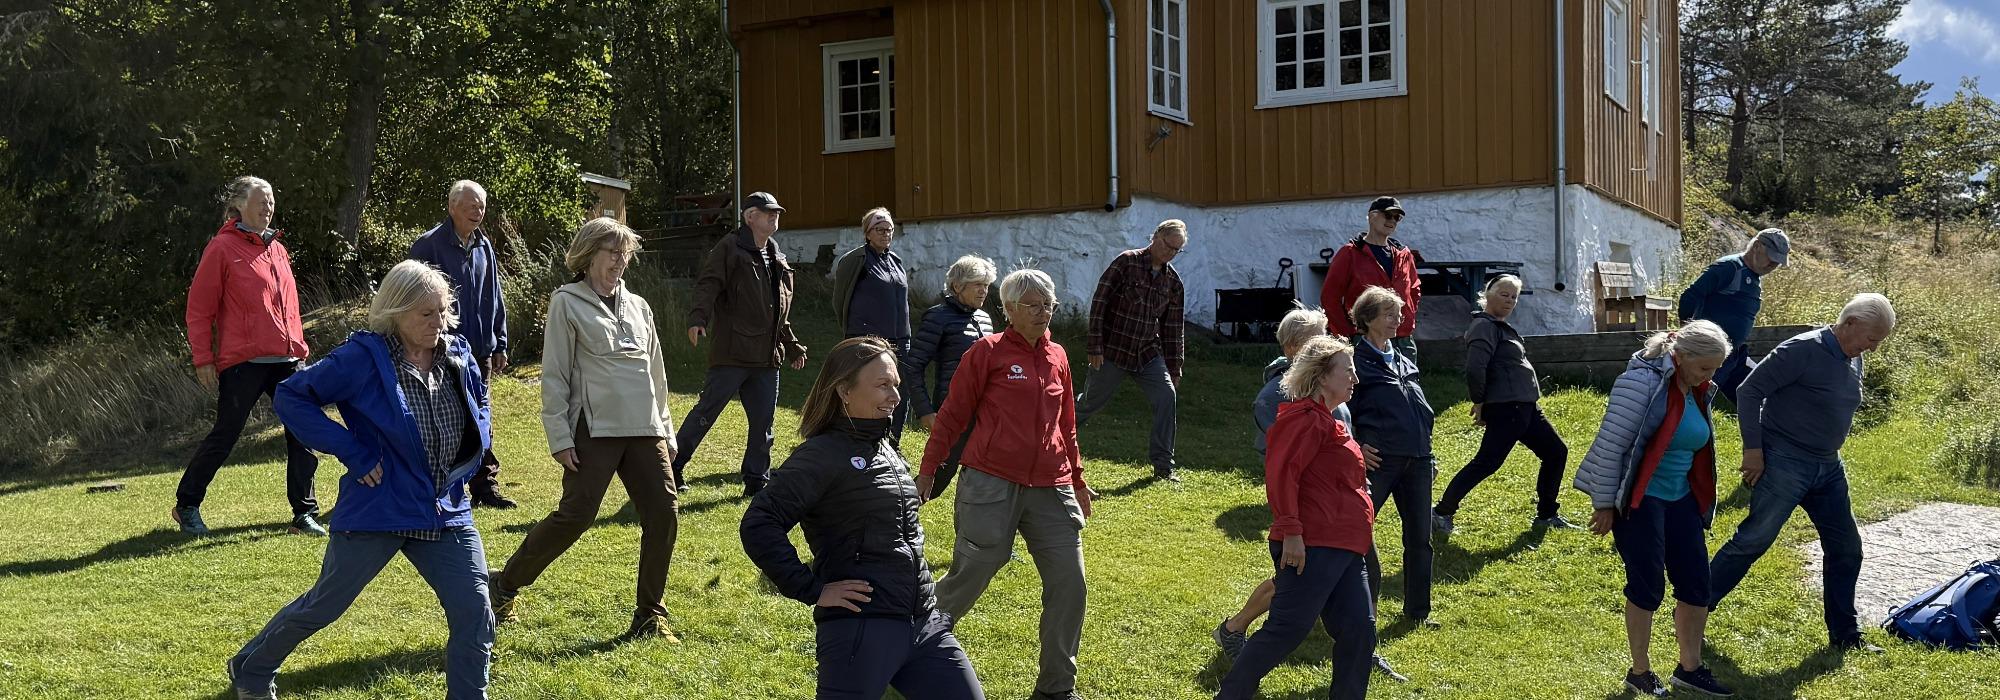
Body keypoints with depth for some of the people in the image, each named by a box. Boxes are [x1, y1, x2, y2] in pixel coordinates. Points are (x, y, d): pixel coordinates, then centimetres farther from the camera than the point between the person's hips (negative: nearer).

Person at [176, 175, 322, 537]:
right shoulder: (223, 248, -3)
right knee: (224, 436, 1)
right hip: (243, 361, -6)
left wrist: (299, 348, 18)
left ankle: (304, 514, 9)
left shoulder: (278, 248, 17)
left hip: (286, 360, 6)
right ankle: (186, 506, 20)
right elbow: (199, 308, -4)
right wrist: (203, 359, -8)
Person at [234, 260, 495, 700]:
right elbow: (291, 397, -11)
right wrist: (352, 453, -17)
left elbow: (481, 406, 21)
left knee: (475, 616, -5)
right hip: (378, 511, -4)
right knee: (323, 606, 13)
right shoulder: (363, 358, -16)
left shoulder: (458, 355, 0)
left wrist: (471, 454, 4)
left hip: (447, 512, 4)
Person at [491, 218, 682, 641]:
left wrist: (666, 431, 19)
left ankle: (649, 614, 9)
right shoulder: (568, 302, 1)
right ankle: (506, 588, 14)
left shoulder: (637, 306, 17)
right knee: (575, 516, -8)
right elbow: (554, 375, -3)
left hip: (644, 431, 6)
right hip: (595, 431, -5)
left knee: (664, 514, -3)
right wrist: (559, 437, -10)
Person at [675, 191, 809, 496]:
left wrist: (792, 346, 29)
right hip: (732, 353, -7)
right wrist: (698, 318, -34)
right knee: (706, 411, -4)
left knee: (763, 420, 8)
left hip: (767, 357, 7)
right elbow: (708, 285, -18)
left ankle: (757, 480, 17)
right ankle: (672, 467, 8)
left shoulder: (777, 258, 19)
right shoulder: (729, 248, -5)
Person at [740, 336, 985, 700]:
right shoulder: (823, 455, -10)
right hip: (862, 630, -8)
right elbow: (758, 524, -18)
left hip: (925, 623, 8)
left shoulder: (888, 449, 14)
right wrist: (812, 590, -17)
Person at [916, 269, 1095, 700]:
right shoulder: (987, 352, -4)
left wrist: (1077, 480, 25)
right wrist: (927, 471, 1)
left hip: (1051, 489, 5)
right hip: (992, 485, -5)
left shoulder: (1057, 357, 12)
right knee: (968, 580, 4)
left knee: (1069, 585, 0)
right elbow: (953, 415, 0)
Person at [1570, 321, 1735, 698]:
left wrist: (1701, 505, 24)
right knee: (1648, 587, -1)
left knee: (1696, 584, 8)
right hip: (1638, 500, -8)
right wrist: (1605, 505, -17)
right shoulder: (1643, 382, -17)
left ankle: (1689, 668, 24)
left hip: (1680, 500, 8)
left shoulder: (1698, 393, 8)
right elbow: (1611, 444, -18)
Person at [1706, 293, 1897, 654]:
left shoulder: (1853, 361, 9)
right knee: (1753, 539, -6)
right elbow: (1750, 390, -18)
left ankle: (1845, 634, 22)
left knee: (1846, 547, 10)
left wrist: (1829, 454, 19)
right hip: (1783, 463, -8)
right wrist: (1753, 449, -19)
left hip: (1828, 467, 8)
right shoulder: (1804, 350, -17)